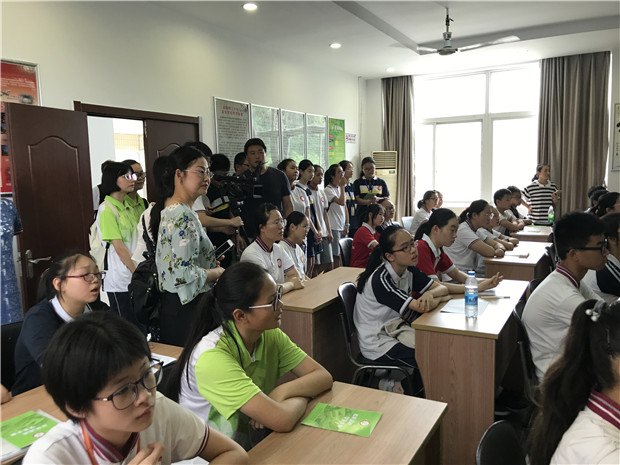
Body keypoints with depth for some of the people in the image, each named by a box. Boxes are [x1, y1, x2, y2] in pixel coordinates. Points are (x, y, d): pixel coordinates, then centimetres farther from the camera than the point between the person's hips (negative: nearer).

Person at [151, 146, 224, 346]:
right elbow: (184, 274, -28)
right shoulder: (184, 217, -22)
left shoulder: (165, 209, 8)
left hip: (169, 303, 10)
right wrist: (218, 272, -10)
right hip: (187, 308, -10)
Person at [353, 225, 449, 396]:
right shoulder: (381, 279, -27)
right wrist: (438, 297, -9)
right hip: (379, 345, -8)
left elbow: (442, 288, 0)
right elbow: (422, 308, -30)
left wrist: (430, 294, -23)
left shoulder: (409, 270, -2)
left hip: (395, 331, 8)